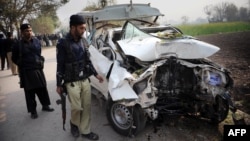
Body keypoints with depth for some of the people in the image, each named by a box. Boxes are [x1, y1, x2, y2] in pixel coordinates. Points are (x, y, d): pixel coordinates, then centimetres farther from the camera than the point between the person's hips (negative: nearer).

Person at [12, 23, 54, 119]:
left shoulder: (36, 41, 2)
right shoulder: (18, 44, -7)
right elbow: (14, 58, 5)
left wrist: (39, 62, 8)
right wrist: (22, 65, 1)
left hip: (38, 69, 3)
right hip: (26, 72, -3)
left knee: (42, 88, 11)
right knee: (30, 92, 5)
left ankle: (45, 106, 29)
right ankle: (33, 111, 18)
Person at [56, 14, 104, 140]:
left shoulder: (83, 41, 5)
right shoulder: (63, 43, -11)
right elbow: (60, 65, -8)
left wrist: (95, 74, 12)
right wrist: (59, 84, -5)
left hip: (85, 80, 5)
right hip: (72, 82, -5)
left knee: (87, 107, 10)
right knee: (77, 107, 2)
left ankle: (85, 131, 26)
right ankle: (74, 124, 35)